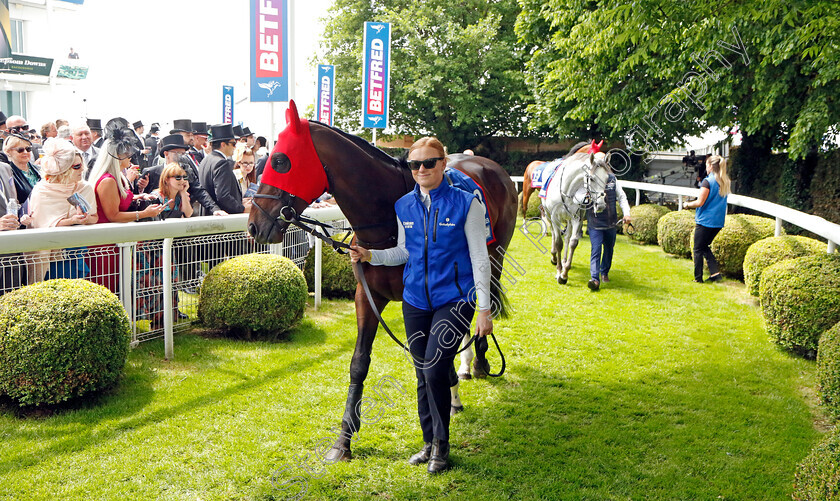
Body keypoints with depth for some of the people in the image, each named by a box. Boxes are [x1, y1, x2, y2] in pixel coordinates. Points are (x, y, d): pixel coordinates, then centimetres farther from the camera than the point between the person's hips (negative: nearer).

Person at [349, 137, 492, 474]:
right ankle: (429, 443, 28)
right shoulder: (404, 206, 4)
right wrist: (370, 256, -2)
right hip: (415, 301, 5)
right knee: (423, 377, 12)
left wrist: (484, 309, -9)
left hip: (454, 300, -5)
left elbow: (479, 258, -7)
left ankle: (441, 445, 3)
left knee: (435, 370, -16)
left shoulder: (466, 204, -8)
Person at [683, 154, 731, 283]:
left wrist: (687, 205, 0)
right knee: (705, 246, 20)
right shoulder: (726, 182, 8)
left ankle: (698, 277, 7)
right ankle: (715, 272, 8)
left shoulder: (708, 181, -15)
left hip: (705, 220, -7)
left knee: (698, 249, 4)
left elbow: (700, 202, -16)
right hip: (719, 221, 7)